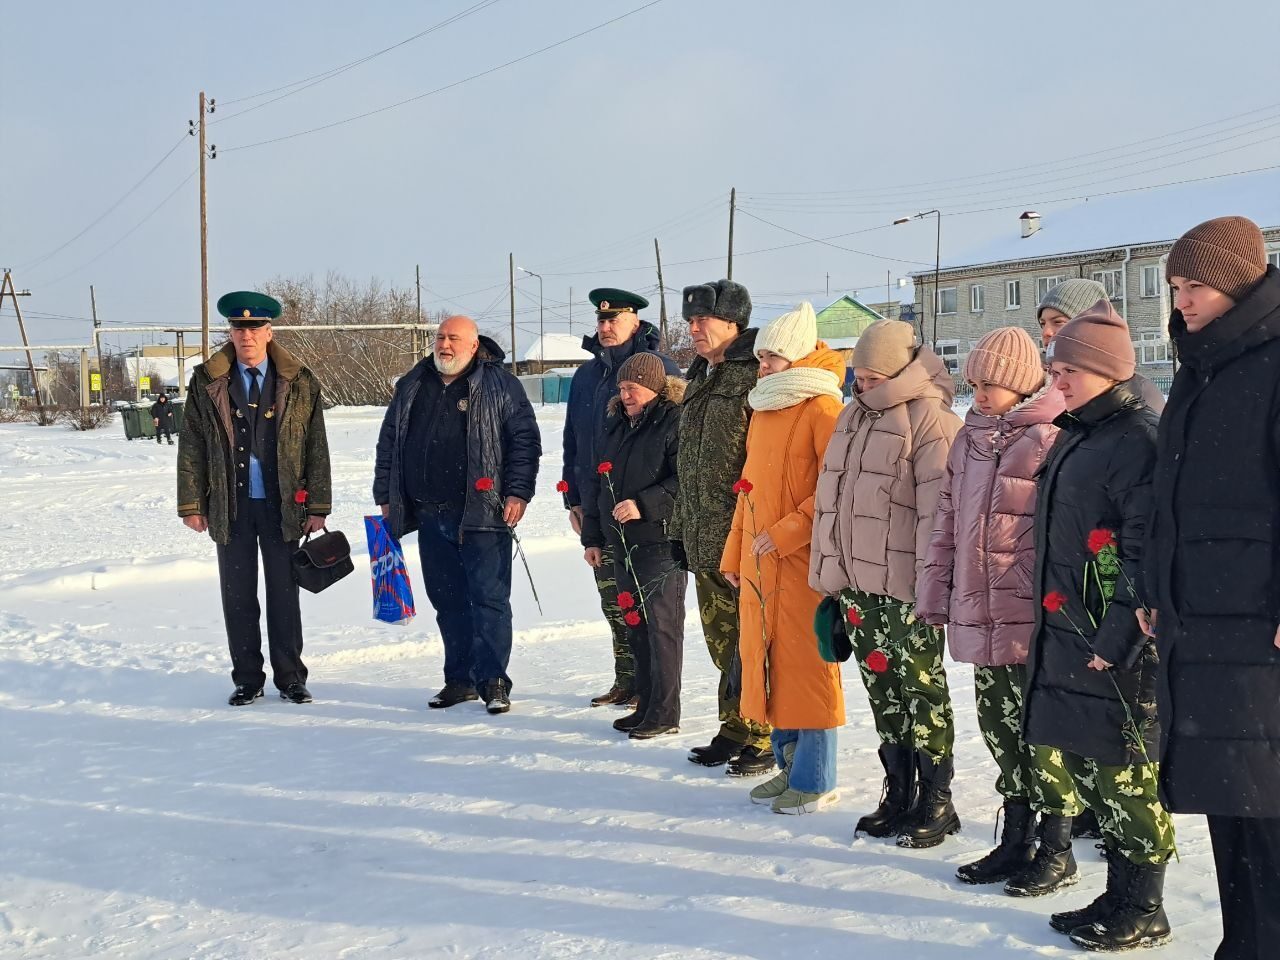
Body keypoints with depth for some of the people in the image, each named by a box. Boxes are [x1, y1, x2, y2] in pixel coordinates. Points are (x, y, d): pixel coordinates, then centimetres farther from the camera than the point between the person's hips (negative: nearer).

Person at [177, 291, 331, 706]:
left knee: (284, 595, 6)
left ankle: (290, 678, 17)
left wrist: (318, 507, -2)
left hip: (283, 506, -1)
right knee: (237, 598, 7)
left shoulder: (299, 383, 2)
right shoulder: (207, 382, 3)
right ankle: (247, 680, 18)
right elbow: (191, 446, 5)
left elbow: (317, 448, 2)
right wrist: (192, 504, 0)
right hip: (231, 507, 1)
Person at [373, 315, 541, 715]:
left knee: (489, 597, -5)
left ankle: (493, 681, 0)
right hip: (431, 516, 5)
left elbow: (525, 439, -2)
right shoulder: (411, 387, 14)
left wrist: (518, 492, -9)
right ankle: (460, 678, 21)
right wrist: (385, 496, 17)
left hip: (482, 514, -5)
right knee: (447, 600, 11)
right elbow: (388, 443, 20)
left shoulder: (499, 385, -1)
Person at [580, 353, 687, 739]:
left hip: (662, 542, -8)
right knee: (635, 623, 12)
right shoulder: (616, 425, 16)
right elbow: (597, 482, 21)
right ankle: (645, 706, 22)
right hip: (621, 543, 8)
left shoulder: (675, 422, -8)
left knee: (662, 624, -5)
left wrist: (644, 504, -22)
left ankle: (664, 714, 2)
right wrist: (593, 536, 18)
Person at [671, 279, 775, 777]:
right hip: (705, 540, 9)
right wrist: (682, 527, 22)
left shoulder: (755, 376, -12)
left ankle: (765, 740, 9)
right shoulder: (700, 378, 18)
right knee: (722, 641, 15)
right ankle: (735, 731, 26)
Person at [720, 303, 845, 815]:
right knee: (768, 658, 11)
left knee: (806, 663, -2)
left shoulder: (821, 408, -10)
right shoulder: (763, 410, 15)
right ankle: (790, 764, 23)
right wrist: (735, 553, 17)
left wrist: (785, 533, -17)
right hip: (759, 562, 8)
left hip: (803, 561, -8)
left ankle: (815, 780, 7)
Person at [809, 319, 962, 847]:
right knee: (882, 687, 14)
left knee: (920, 688, -1)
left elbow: (938, 508, -16)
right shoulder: (854, 416, 17)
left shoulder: (929, 418, -10)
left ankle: (936, 802, 10)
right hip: (858, 581, 8)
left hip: (907, 585, -8)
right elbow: (832, 496, 21)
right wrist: (830, 572, 18)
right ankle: (898, 794, 24)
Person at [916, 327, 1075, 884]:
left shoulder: (1051, 438, -9)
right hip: (979, 614, 7)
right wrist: (935, 594, 14)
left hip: (1033, 617, -7)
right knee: (997, 725, 14)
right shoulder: (970, 438, 14)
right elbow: (947, 519, 17)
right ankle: (1015, 839, 27)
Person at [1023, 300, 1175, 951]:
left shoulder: (1139, 439, -13)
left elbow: (1146, 551, -19)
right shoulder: (1074, 437, 17)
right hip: (1066, 636, 9)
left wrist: (1117, 637, -22)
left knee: (1123, 773, -1)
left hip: (1117, 646, -9)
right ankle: (1119, 896, 26)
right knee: (1083, 762, 14)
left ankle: (1143, 910, 12)